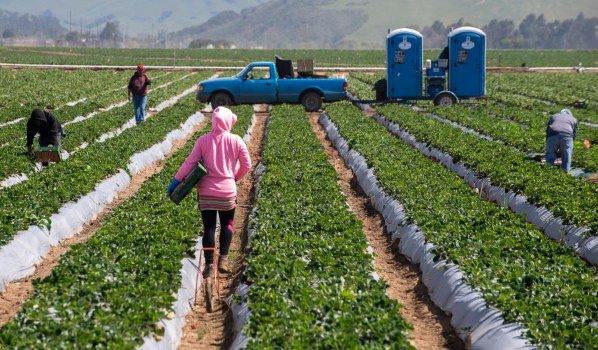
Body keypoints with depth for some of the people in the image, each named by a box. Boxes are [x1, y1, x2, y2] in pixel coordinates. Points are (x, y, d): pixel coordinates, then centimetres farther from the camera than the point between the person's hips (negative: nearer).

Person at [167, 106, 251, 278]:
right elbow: (247, 165, 0)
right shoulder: (236, 141, -5)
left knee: (209, 227, 6)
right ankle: (223, 258, 7)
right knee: (227, 224, 19)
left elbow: (190, 162, -7)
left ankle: (209, 265, 1)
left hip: (206, 191, 0)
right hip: (228, 191, 0)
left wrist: (177, 180, 2)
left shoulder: (203, 140, -6)